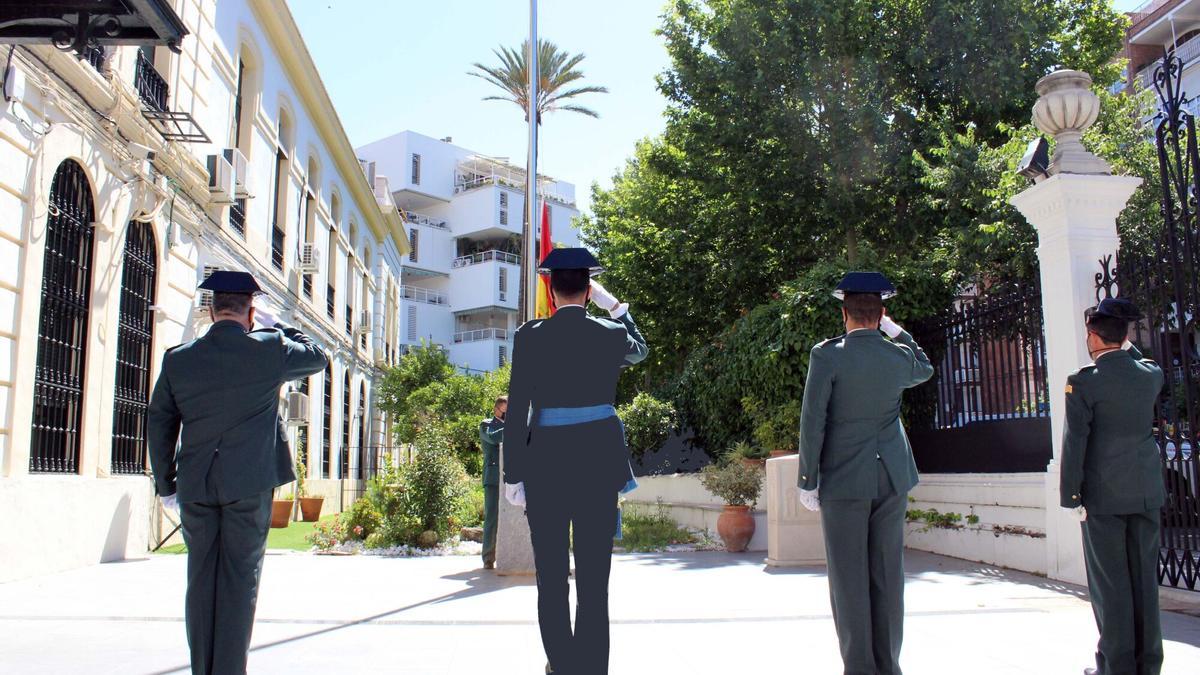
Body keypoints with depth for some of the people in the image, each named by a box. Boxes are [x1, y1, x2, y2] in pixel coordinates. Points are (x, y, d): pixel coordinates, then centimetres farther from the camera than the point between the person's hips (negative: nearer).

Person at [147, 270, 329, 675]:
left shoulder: (178, 359, 2)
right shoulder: (270, 350, -7)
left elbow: (159, 425, 8)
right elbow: (317, 358, 12)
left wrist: (165, 485, 17)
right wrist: (280, 327, 22)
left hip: (195, 485, 3)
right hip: (249, 482, -3)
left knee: (201, 580, 12)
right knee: (240, 579, 3)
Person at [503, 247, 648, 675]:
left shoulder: (529, 337, -4)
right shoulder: (611, 334, 0)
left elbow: (517, 412, -6)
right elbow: (639, 350, 26)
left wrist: (513, 475, -1)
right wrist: (615, 306, 27)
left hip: (546, 466, -1)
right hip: (599, 463, 1)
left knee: (552, 577, 9)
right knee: (594, 578, 3)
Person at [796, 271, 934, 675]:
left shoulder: (827, 356, -10)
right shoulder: (898, 356, 2)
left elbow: (812, 422, -11)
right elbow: (925, 368, 28)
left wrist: (807, 482, -5)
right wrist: (893, 328, 23)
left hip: (843, 481, -4)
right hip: (892, 479, 4)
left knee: (850, 580, 2)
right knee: (887, 576, 10)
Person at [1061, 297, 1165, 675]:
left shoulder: (1083, 381, -12)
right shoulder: (1151, 373, 2)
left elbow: (1074, 442, -13)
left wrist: (1070, 495, -7)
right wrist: (1126, 345, 19)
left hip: (1104, 495, -5)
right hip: (1146, 491, 5)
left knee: (1110, 580, 3)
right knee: (1144, 576, 12)